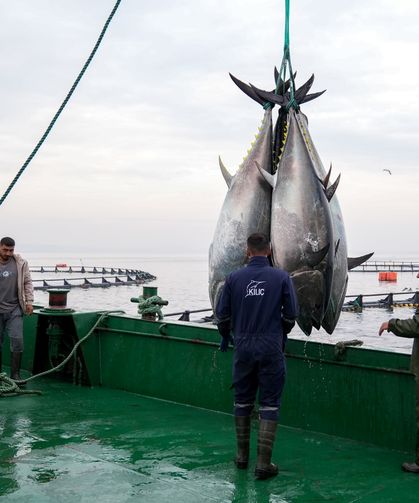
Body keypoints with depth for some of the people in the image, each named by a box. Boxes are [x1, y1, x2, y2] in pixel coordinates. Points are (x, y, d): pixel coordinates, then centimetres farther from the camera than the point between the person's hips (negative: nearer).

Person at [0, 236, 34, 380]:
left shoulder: (21, 263, 2)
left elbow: (27, 283, 7)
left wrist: (29, 301, -1)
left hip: (14, 309, 0)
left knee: (17, 340, -6)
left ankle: (15, 374, 3)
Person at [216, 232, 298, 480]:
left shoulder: (234, 278, -2)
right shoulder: (281, 277, -5)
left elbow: (222, 315, 3)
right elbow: (291, 315, -1)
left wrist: (226, 337, 23)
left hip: (243, 348, 2)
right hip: (271, 348, -2)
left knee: (243, 402, 15)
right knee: (269, 404, 4)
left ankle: (242, 455, 26)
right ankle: (264, 463, 3)